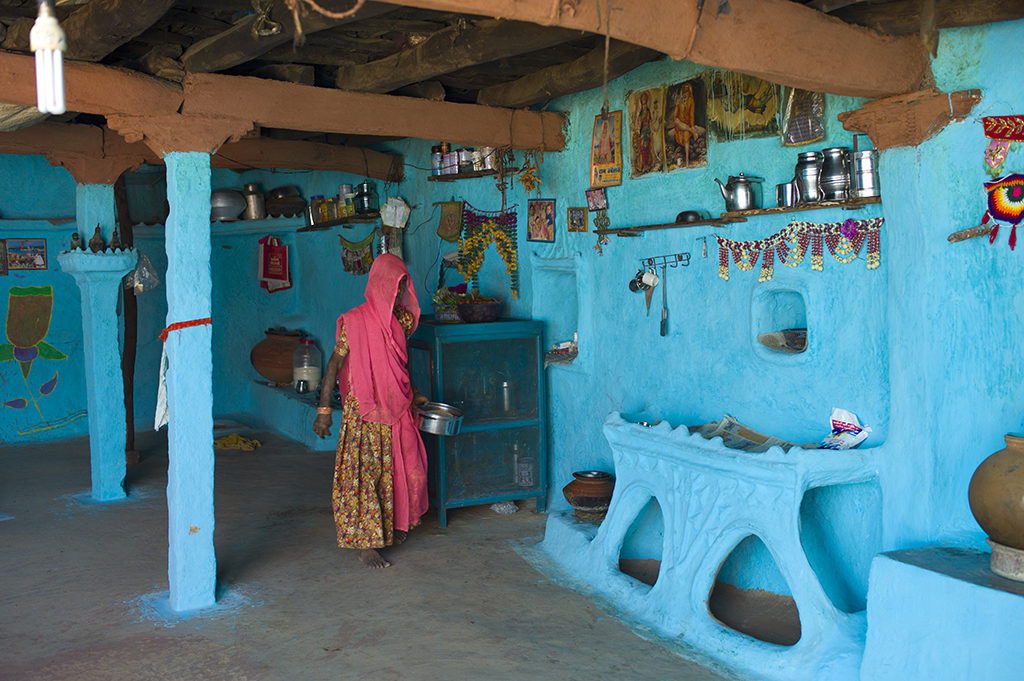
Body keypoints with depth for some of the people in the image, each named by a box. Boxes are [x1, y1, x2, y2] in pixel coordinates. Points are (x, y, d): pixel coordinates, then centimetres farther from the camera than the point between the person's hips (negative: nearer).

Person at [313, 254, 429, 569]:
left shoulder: (401, 320, 5)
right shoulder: (355, 322, -14)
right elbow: (334, 365, -10)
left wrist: (411, 395, 21)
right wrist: (324, 409, -11)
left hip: (396, 410, 6)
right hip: (363, 413, -6)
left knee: (408, 469, 10)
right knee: (364, 474, -1)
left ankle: (393, 526, 32)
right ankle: (365, 544, 9)